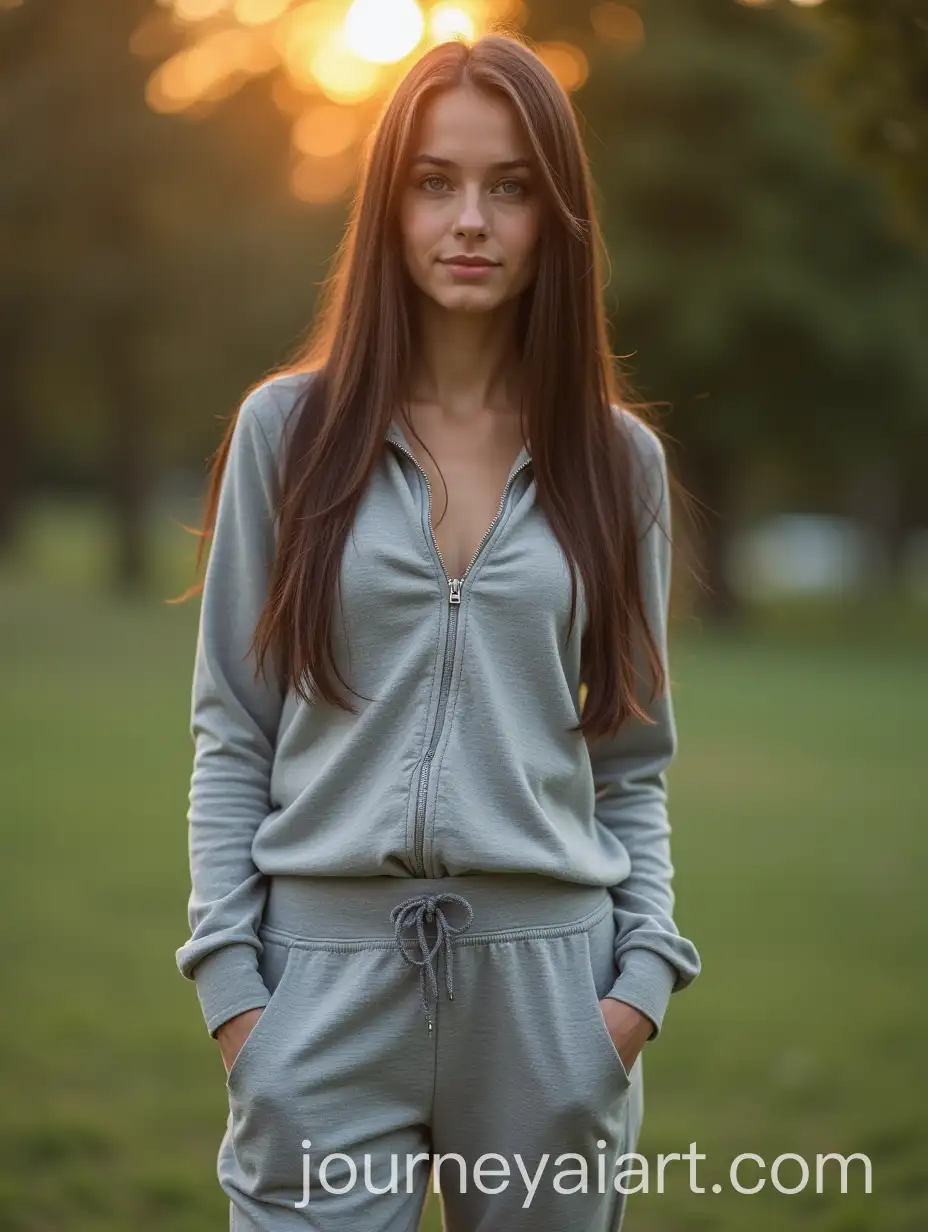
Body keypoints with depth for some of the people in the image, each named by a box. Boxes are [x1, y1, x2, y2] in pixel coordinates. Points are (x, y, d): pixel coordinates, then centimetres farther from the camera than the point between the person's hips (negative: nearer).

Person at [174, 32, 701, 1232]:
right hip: (326, 966, -1)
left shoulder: (617, 460, 7)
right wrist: (228, 973, -4)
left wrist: (645, 971, -2)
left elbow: (632, 756, 9)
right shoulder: (289, 429, 3)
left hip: (545, 972, 1)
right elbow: (231, 733, 3)